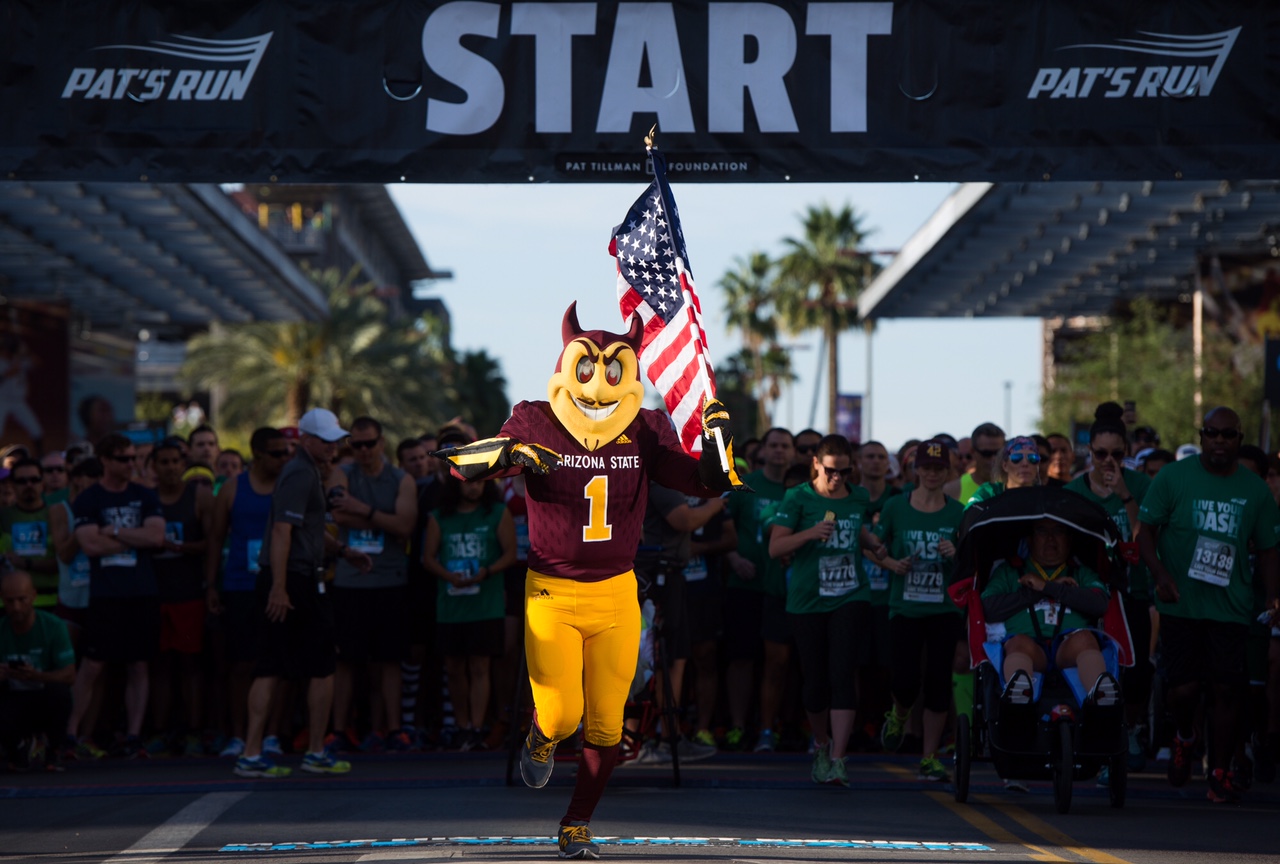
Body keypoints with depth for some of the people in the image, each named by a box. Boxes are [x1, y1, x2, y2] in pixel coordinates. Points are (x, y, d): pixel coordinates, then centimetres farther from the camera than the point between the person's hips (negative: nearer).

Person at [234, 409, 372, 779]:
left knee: (270, 669, 5)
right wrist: (279, 587, -26)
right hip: (298, 580, -10)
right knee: (322, 667, 1)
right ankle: (316, 753, 8)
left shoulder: (306, 471, 20)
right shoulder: (301, 474, -13)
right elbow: (282, 530, -22)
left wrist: (342, 550, 26)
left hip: (280, 583, 10)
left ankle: (251, 755, 1)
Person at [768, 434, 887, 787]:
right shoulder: (799, 499, -3)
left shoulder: (859, 498, 8)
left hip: (851, 598, 1)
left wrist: (875, 545, 7)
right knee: (815, 680, 6)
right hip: (807, 600, -1)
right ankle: (821, 745, 32)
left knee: (842, 675, -13)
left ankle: (837, 759, -18)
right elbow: (775, 547, -10)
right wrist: (810, 533, -25)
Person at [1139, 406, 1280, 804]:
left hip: (1231, 606, 2)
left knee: (1227, 689, -4)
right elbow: (1146, 531, 1)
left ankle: (1220, 773, 8)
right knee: (1183, 688, -7)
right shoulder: (1173, 477, 1)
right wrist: (1161, 574, -16)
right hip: (1181, 604, -2)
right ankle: (1184, 738, 27)